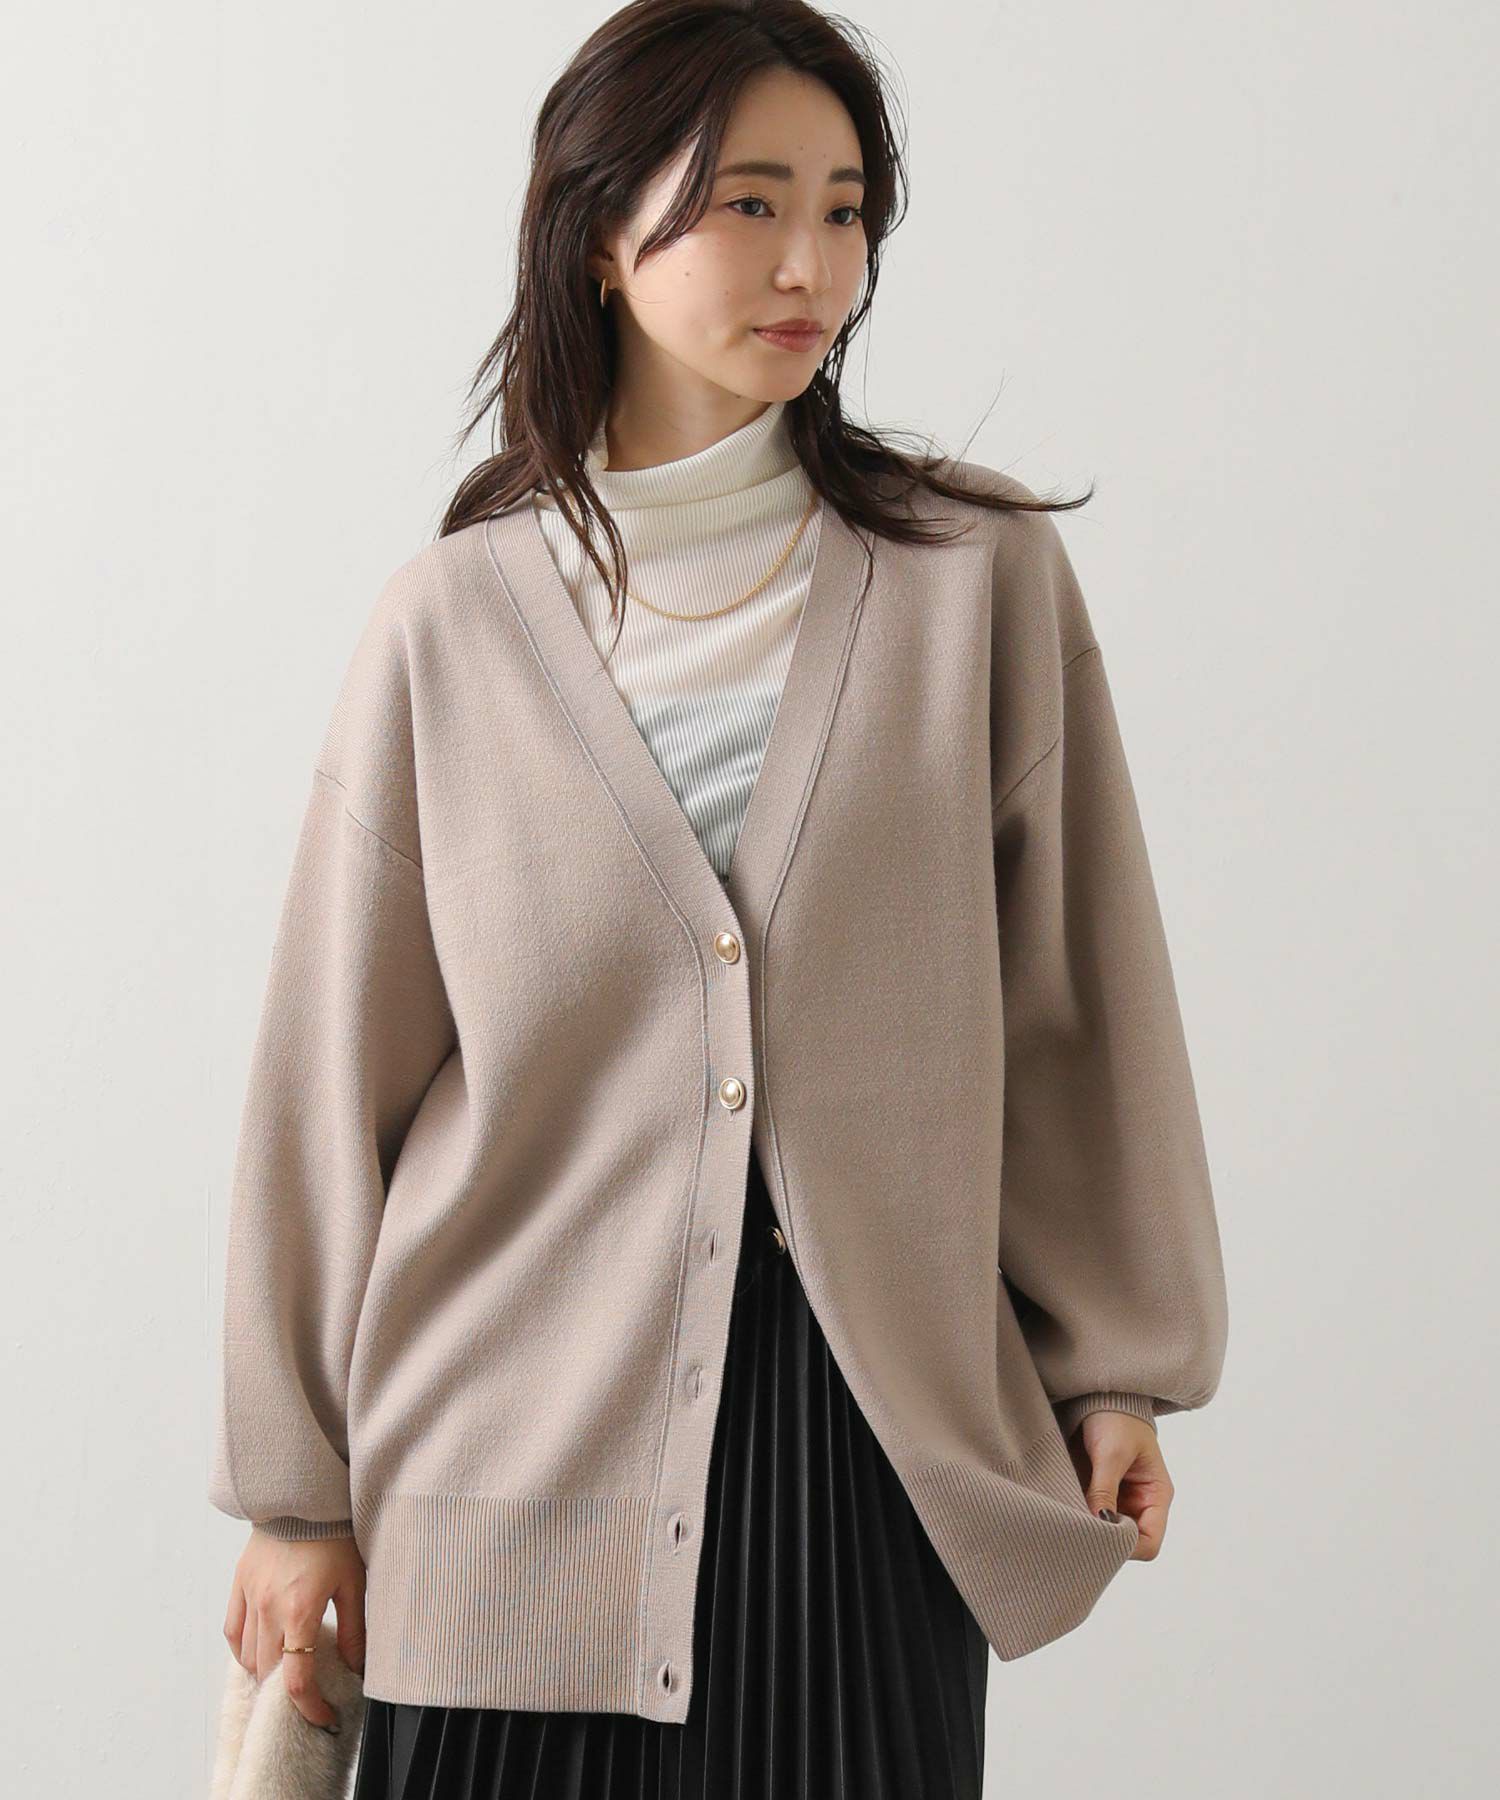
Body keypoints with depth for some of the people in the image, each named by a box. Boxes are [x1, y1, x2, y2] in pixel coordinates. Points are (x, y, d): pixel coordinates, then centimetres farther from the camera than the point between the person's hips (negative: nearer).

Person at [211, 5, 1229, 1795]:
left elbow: (1078, 983, 5)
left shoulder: (979, 570, 1)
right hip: (526, 1420, 0)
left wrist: (1116, 1365, 5)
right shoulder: (457, 625, 1)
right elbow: (339, 1063, 4)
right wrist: (298, 1486, 5)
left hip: (867, 1415, 0)